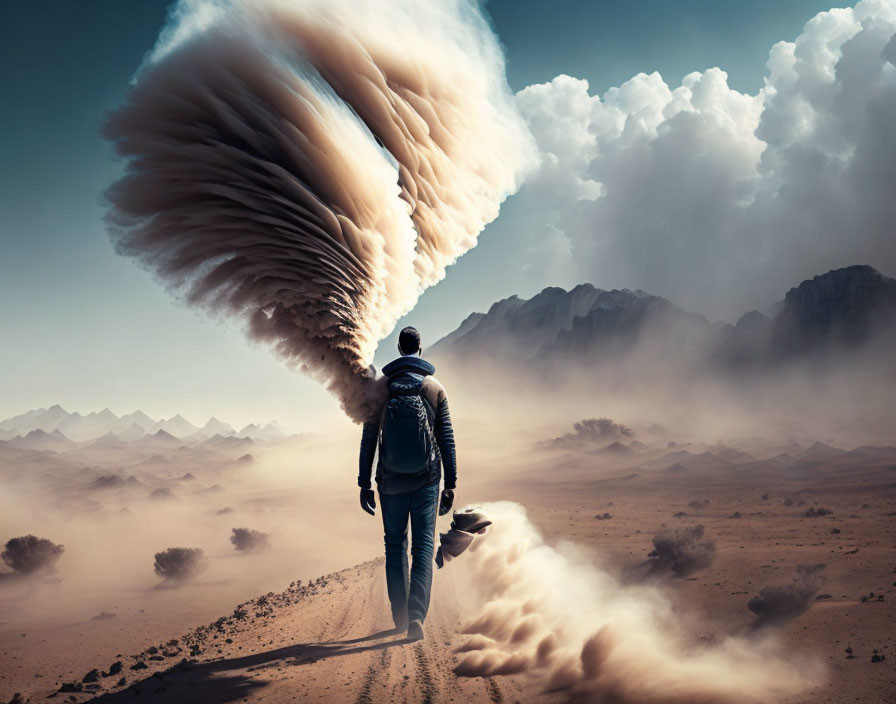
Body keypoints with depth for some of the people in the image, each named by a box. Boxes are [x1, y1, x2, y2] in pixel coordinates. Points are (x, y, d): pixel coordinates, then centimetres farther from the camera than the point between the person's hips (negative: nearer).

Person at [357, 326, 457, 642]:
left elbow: (369, 439, 0)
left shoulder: (380, 388, 0)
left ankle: (400, 617, 19)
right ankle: (416, 613, -15)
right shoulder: (435, 389, 0)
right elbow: (447, 440, 0)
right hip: (426, 481, -1)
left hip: (391, 482, 1)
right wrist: (451, 484, 4)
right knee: (423, 547, 1)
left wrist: (364, 484, 4)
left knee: (395, 547, 13)